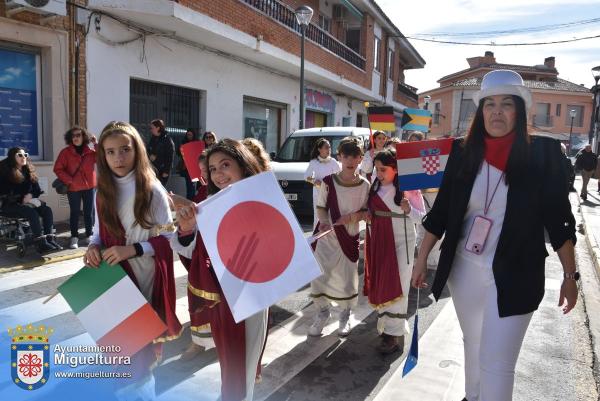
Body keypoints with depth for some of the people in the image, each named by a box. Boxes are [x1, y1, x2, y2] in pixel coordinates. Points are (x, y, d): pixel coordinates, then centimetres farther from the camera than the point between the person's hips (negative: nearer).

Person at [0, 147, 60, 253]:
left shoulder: (28, 170, 13)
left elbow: (36, 188, 13)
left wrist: (30, 195, -9)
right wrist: (21, 198, -17)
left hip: (28, 201, 6)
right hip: (10, 204, -6)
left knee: (47, 210, -21)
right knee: (32, 212, -33)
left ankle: (49, 239, -27)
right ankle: (41, 244, -38)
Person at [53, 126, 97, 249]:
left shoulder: (91, 151, 3)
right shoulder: (66, 152, -3)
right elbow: (58, 169, -5)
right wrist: (68, 180, -14)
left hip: (89, 187, 1)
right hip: (73, 188, -1)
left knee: (89, 212, 7)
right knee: (74, 212, 5)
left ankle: (89, 235, 18)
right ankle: (74, 237, 11)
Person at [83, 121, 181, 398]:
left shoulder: (152, 191, -13)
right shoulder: (102, 192, 3)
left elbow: (169, 237, -11)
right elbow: (100, 231, 12)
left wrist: (133, 249, -22)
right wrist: (93, 247, -9)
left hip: (145, 271, -4)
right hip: (114, 271, 4)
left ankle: (142, 377, 31)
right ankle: (134, 372, 34)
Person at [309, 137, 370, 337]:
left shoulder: (364, 185, -4)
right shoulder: (329, 182, -7)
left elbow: (368, 212, 3)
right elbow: (321, 207, 0)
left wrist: (354, 216, -17)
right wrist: (324, 221, -20)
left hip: (349, 237, 1)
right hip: (326, 236, 0)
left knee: (347, 279, 9)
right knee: (318, 275, 0)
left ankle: (345, 315, 36)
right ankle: (323, 312, 28)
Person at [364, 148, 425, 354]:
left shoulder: (408, 187, -12)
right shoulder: (376, 186, 4)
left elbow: (422, 216, -8)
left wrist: (409, 210, -27)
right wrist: (371, 240, 9)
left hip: (401, 241, -5)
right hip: (379, 241, 6)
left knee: (396, 286, -5)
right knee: (380, 284, 11)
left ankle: (394, 335, 2)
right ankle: (386, 324, 29)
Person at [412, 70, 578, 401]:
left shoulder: (542, 153, -9)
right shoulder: (463, 152, -3)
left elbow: (558, 218, -4)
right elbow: (441, 211, 2)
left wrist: (570, 276, -2)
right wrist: (421, 259, 4)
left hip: (513, 276, -3)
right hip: (464, 269, 3)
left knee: (497, 364, -2)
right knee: (472, 343, 22)